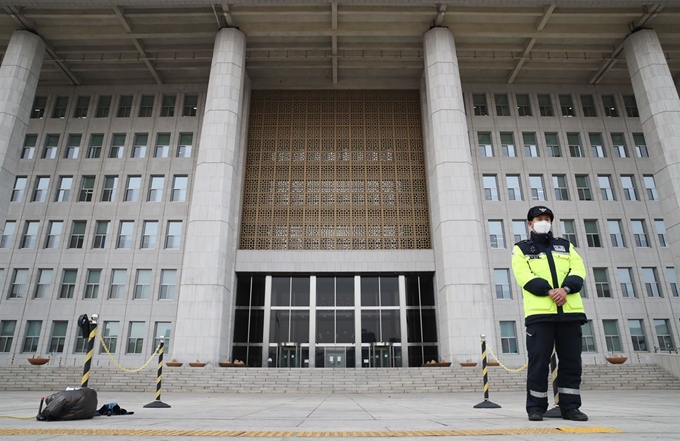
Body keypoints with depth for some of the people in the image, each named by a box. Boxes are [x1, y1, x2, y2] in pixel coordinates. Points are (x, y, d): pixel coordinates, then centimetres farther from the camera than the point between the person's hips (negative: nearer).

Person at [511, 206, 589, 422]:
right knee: (539, 361, -3)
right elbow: (524, 275, -5)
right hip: (539, 312, -3)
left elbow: (578, 270, 6)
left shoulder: (566, 246, 21)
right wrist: (549, 291, -18)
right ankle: (536, 407, 5)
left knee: (571, 360, 5)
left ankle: (570, 406, 15)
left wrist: (566, 288, -13)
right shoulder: (521, 249, 11)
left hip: (570, 311, 3)